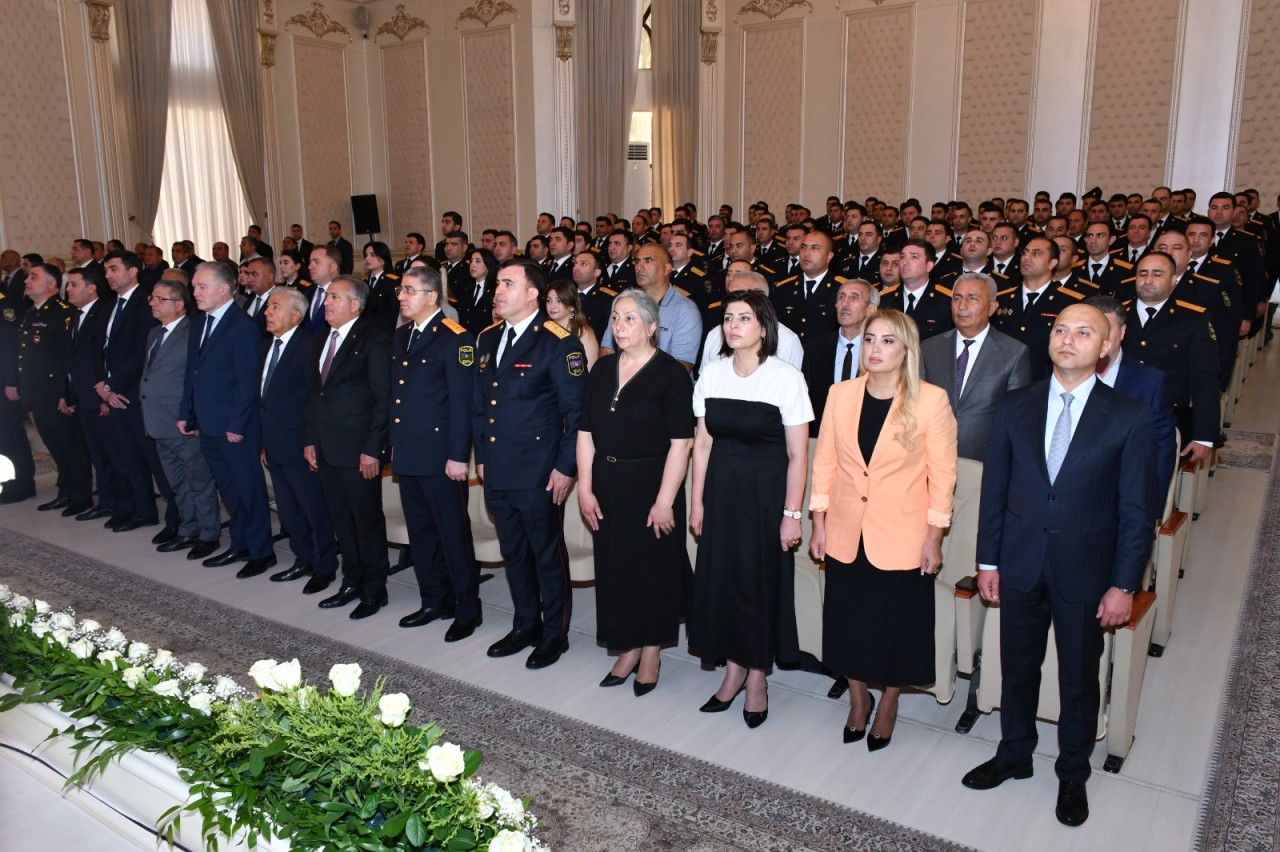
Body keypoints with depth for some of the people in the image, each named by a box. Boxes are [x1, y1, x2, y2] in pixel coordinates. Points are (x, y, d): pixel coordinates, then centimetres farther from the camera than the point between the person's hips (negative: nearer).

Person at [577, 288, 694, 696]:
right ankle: (627, 649, 29)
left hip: (650, 484, -5)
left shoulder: (670, 373, -11)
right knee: (615, 567, 12)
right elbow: (585, 433, 7)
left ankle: (650, 654, 25)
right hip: (607, 484, 5)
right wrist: (585, 488, 0)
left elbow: (680, 442, -15)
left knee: (652, 568, 8)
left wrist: (665, 500, -19)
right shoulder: (602, 369, 7)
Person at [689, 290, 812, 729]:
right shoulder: (711, 375, 1)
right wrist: (697, 501, 3)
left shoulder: (786, 377, -11)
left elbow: (798, 455, -10)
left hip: (766, 492, -4)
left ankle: (757, 676, 24)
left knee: (761, 579, 5)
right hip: (721, 490, 4)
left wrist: (791, 514, -12)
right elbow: (702, 444, 6)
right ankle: (733, 669, 28)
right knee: (720, 576, 9)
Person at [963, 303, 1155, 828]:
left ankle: (1072, 774, 36)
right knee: (1017, 669, 17)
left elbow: (1135, 510, -6)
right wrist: (987, 560, 2)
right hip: (1020, 566, 2)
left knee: (1079, 681, 14)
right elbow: (994, 490, 3)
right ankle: (1014, 755, 39)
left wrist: (1124, 585, -8)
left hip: (1085, 573, -2)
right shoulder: (1015, 409, 0)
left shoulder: (1129, 419, -8)